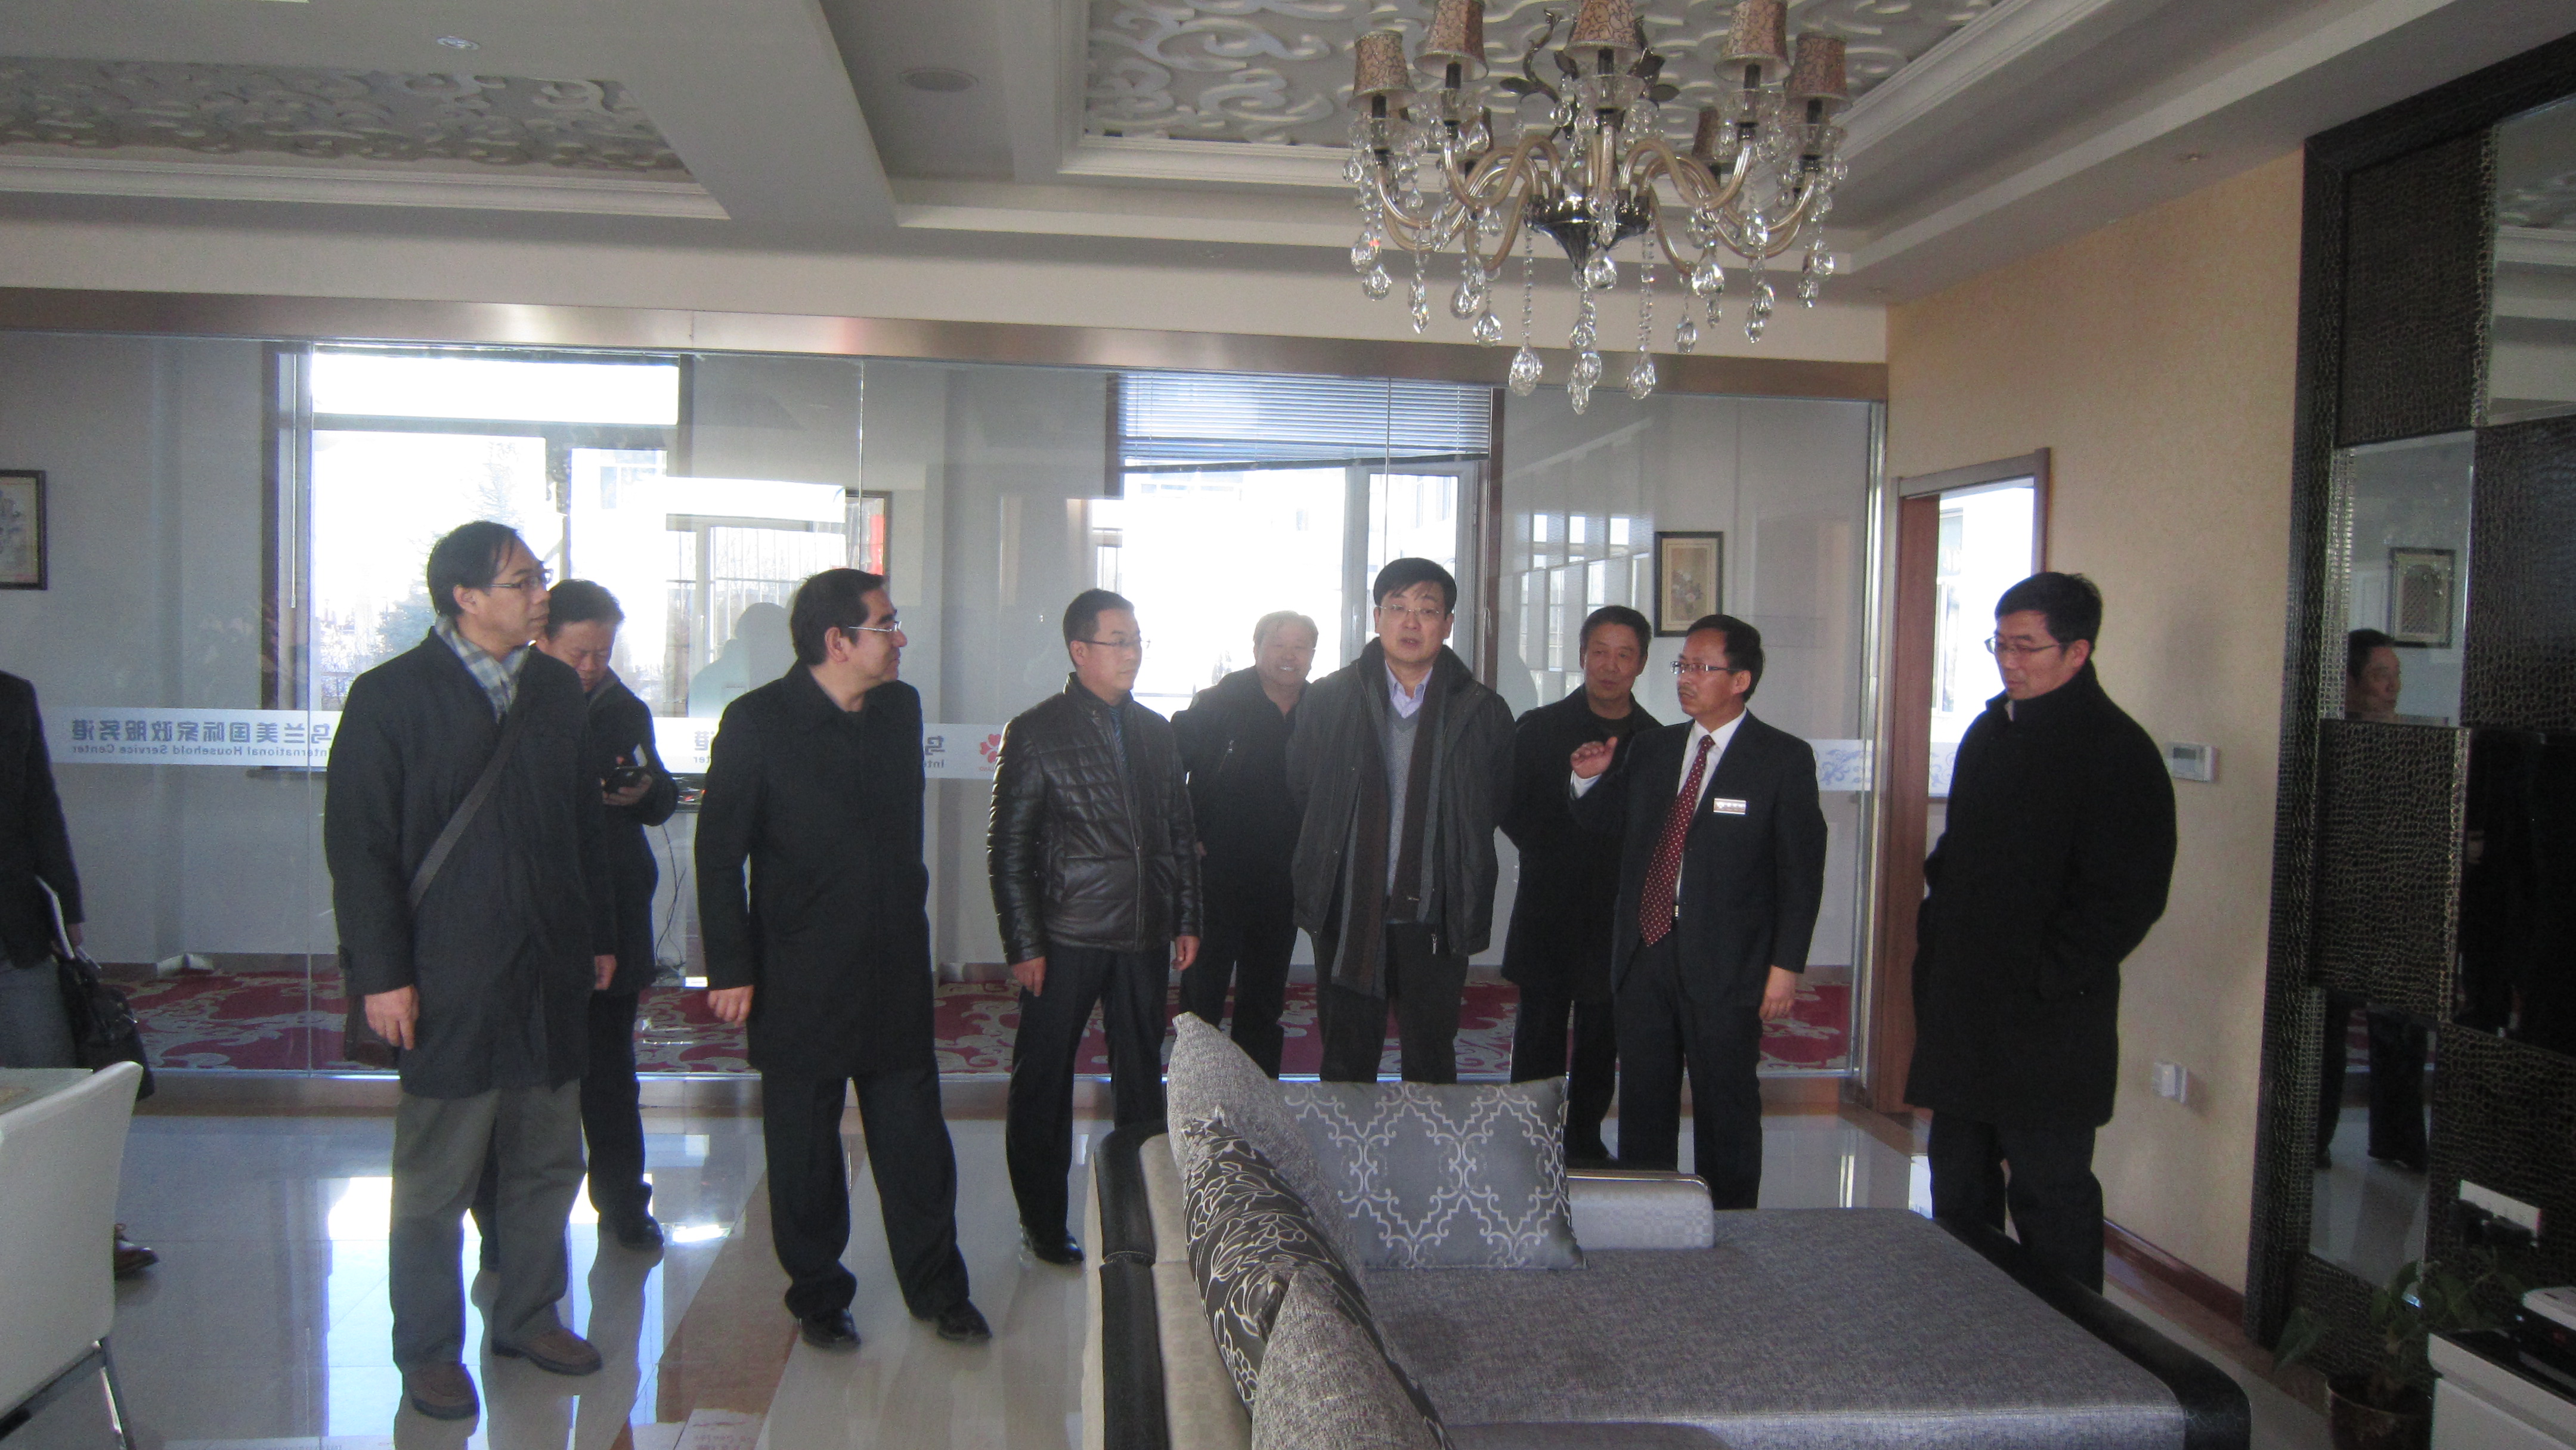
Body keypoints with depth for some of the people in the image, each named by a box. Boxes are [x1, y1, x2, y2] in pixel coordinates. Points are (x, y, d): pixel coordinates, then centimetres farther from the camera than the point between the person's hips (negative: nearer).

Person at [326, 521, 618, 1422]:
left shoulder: (557, 689, 9)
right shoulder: (391, 696, -7)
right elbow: (359, 844, -8)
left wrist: (601, 936, 13)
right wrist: (382, 974, -11)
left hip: (552, 974, 5)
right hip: (449, 980, -5)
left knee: (548, 1163, 14)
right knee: (436, 1180, 5)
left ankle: (529, 1316, 30)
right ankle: (428, 1350, 21)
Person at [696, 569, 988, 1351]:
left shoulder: (901, 707, 5)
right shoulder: (757, 721, -10)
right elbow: (718, 854, -8)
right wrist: (731, 968, -10)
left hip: (896, 966, 4)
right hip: (800, 977, -4)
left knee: (915, 1135, 10)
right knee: (804, 1147, 10)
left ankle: (936, 1287, 25)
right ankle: (818, 1297, 27)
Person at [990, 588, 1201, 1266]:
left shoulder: (1157, 732, 11)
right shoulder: (1036, 733, -4)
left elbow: (1181, 832, 16)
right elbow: (1008, 848, -6)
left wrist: (1187, 919, 10)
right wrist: (1024, 945, -10)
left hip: (1146, 937, 4)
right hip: (1067, 937, -4)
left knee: (1143, 1079, 11)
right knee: (1044, 1082, 5)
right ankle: (1043, 1222, 18)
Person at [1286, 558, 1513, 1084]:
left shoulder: (1482, 711, 0)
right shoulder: (1329, 698, 2)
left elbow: (1495, 807, 8)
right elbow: (1301, 792, 9)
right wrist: (1321, 873, 9)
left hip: (1434, 920, -1)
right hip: (1347, 917, 1)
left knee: (1431, 1070, 8)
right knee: (1345, 1070, 10)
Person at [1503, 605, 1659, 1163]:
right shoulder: (1540, 729, 0)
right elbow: (1507, 808, 2)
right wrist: (1553, 853, -4)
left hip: (1620, 914, 2)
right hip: (1550, 908, -1)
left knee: (1603, 1038, 11)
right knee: (1540, 1033, 3)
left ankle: (1585, 1137, 25)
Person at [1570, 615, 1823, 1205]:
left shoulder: (1784, 759, -4)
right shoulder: (1651, 749, 10)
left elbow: (1801, 869, -6)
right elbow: (1606, 822, 21)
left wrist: (1786, 965, -11)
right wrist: (1589, 779, -1)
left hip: (1725, 963, -5)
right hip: (1644, 952, 5)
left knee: (1727, 1106, 5)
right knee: (1643, 1102, 13)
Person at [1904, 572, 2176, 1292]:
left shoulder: (2117, 750, -11)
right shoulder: (1990, 731, 13)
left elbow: (2129, 896, -16)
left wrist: (2042, 981, -16)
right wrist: (1935, 942, 12)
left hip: (2047, 1022, -8)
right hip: (1961, 1005, 8)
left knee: (2049, 1194, 1)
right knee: (1958, 1185, 17)